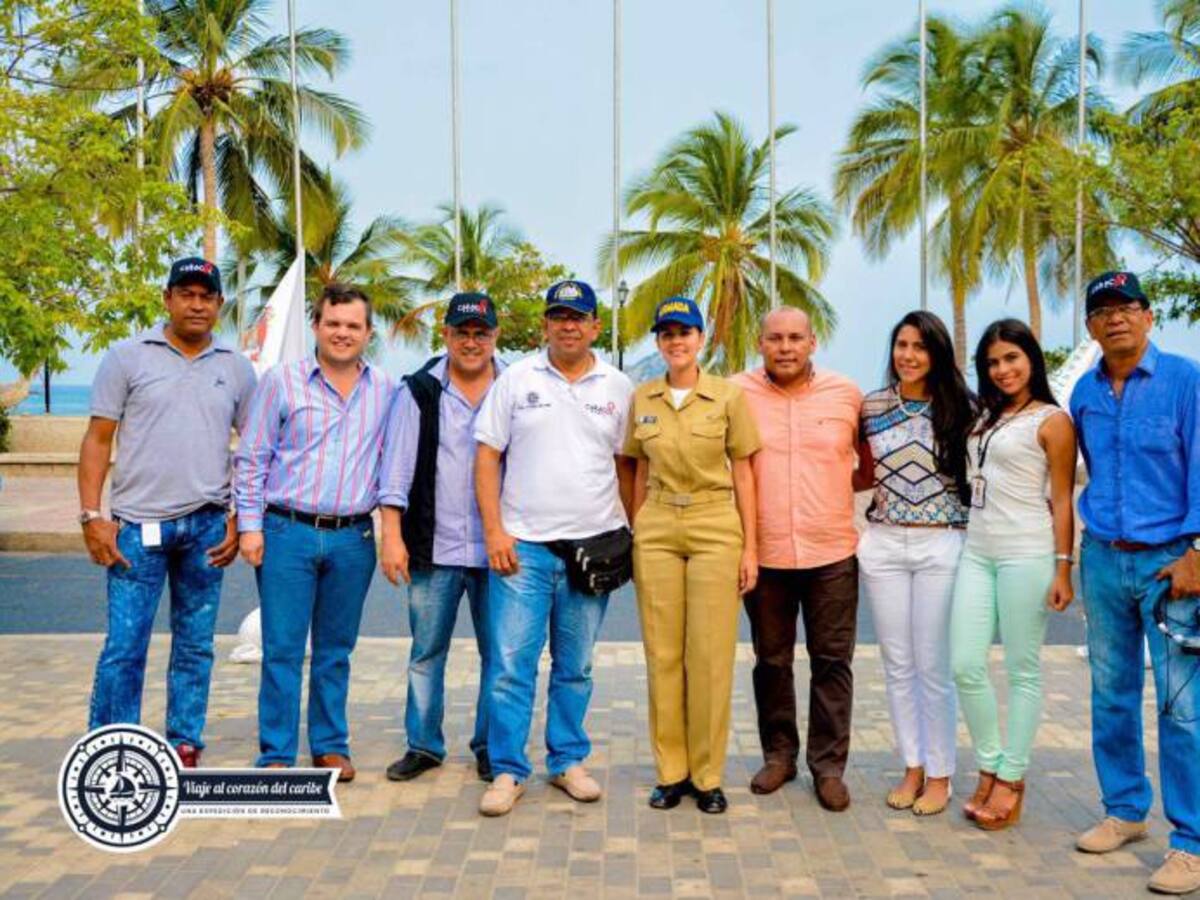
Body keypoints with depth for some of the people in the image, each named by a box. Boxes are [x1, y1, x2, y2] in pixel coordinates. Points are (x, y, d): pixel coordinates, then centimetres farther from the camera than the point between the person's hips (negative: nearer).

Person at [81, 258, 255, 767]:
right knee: (124, 645, -2)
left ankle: (185, 746, 21)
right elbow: (97, 440, 1)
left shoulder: (236, 369, 8)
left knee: (195, 645, 10)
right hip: (138, 524, -2)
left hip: (206, 527, 3)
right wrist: (92, 516, -6)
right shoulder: (127, 358, 2)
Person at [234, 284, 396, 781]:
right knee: (282, 648, 1)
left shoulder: (386, 390, 6)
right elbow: (251, 459, 1)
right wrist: (250, 525, -5)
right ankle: (276, 754, 12)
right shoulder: (281, 381, -1)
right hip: (287, 533, -2)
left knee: (336, 649, 12)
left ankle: (331, 746, 24)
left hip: (354, 538, 2)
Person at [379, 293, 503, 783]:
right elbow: (397, 469, 0)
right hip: (434, 546, 0)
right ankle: (423, 744, 22)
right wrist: (392, 535, -7)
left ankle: (490, 745, 20)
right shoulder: (419, 392, 3)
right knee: (426, 652, 9)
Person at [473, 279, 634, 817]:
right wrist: (494, 532, -7)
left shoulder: (618, 388, 7)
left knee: (575, 667, 12)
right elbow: (487, 456, 1)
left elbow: (627, 466, 10)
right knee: (510, 663, -2)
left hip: (593, 546, 2)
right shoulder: (515, 379, 3)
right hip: (522, 546, -1)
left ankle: (568, 761, 25)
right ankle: (508, 771, 9)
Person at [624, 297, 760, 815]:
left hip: (715, 528, -2)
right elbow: (641, 473, 12)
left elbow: (742, 474, 0)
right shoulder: (642, 399, 7)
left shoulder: (728, 397, -1)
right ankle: (671, 771, 16)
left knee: (711, 656, -1)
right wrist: (634, 536, 9)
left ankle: (708, 776, 11)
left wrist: (750, 546, -3)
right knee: (662, 654, 5)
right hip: (656, 529, 3)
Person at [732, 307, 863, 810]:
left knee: (832, 662, 5)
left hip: (832, 551, 0)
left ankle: (828, 765, 17)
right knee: (772, 660, 12)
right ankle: (778, 755, 27)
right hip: (765, 552, 0)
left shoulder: (846, 394, 2)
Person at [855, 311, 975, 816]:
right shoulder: (871, 408, 6)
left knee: (933, 665, 1)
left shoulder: (960, 409, -2)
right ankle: (912, 767, 23)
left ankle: (940, 775, 16)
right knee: (897, 663, 9)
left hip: (941, 546, -3)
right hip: (883, 545, 3)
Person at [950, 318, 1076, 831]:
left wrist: (1063, 567, -10)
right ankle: (990, 767, 19)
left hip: (1026, 553, -6)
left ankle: (1011, 780, 13)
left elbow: (1062, 500, -5)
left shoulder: (1052, 420, -2)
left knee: (1022, 670, 2)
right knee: (965, 666, 2)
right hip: (977, 552, 6)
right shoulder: (986, 418, 17)